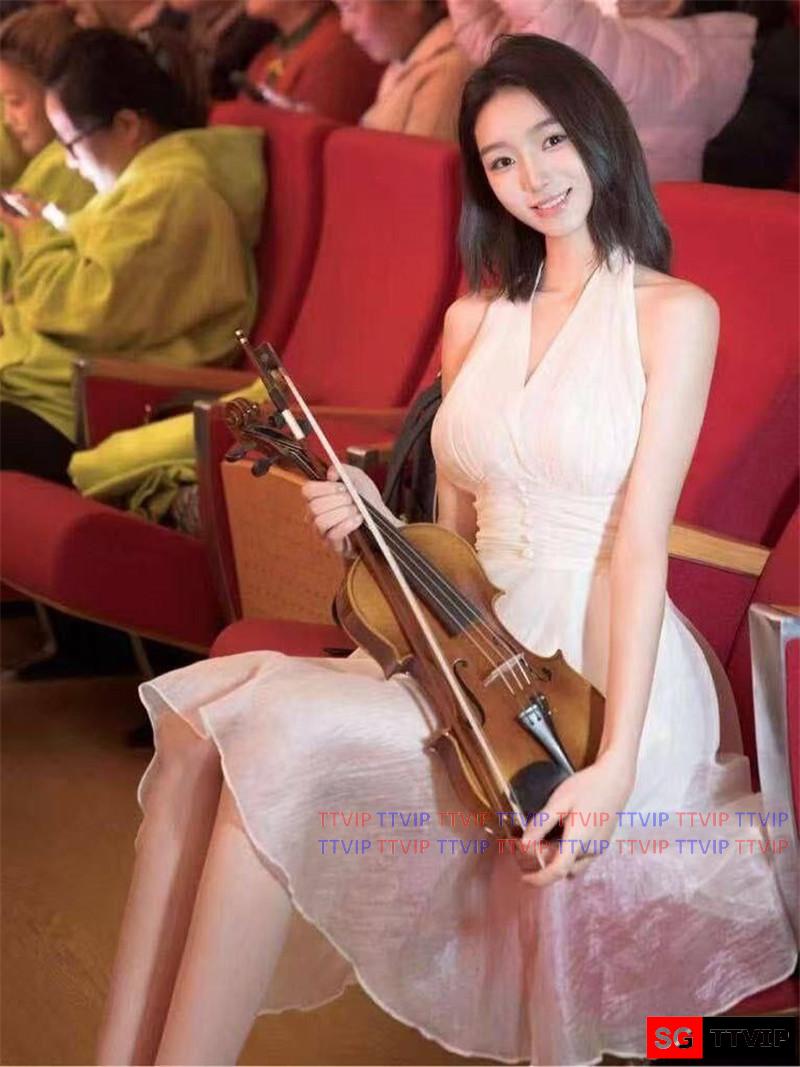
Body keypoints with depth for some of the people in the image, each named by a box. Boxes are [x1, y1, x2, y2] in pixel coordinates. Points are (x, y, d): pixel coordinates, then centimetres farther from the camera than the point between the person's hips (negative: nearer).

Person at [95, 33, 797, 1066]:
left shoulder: (673, 314, -4)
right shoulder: (474, 321, 14)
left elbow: (639, 542, -13)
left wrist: (616, 764, -22)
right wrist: (373, 520, -5)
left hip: (602, 678, -6)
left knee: (284, 738, -27)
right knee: (197, 720, -19)